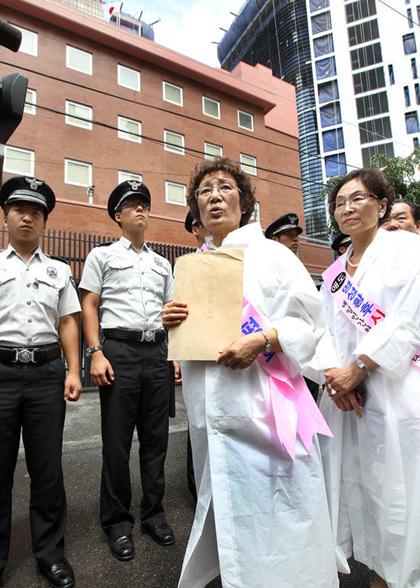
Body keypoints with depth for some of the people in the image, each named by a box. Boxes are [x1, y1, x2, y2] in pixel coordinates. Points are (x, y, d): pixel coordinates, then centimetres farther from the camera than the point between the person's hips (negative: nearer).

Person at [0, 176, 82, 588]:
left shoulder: (59, 270, 13)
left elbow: (67, 322, 9)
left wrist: (73, 371, 0)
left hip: (47, 373, 1)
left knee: (47, 468, 8)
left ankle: (50, 553, 27)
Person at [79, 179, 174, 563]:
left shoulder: (163, 264, 19)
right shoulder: (102, 256, 8)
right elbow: (88, 306, 1)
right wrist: (96, 353, -10)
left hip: (157, 352, 4)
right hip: (120, 350, -3)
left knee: (156, 438, 11)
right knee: (117, 442, 5)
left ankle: (154, 513, 29)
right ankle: (117, 521, 25)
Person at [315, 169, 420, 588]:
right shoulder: (334, 273, 15)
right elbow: (327, 329, 10)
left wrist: (357, 368, -15)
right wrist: (333, 372, -7)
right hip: (348, 394, 5)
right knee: (355, 483, 12)